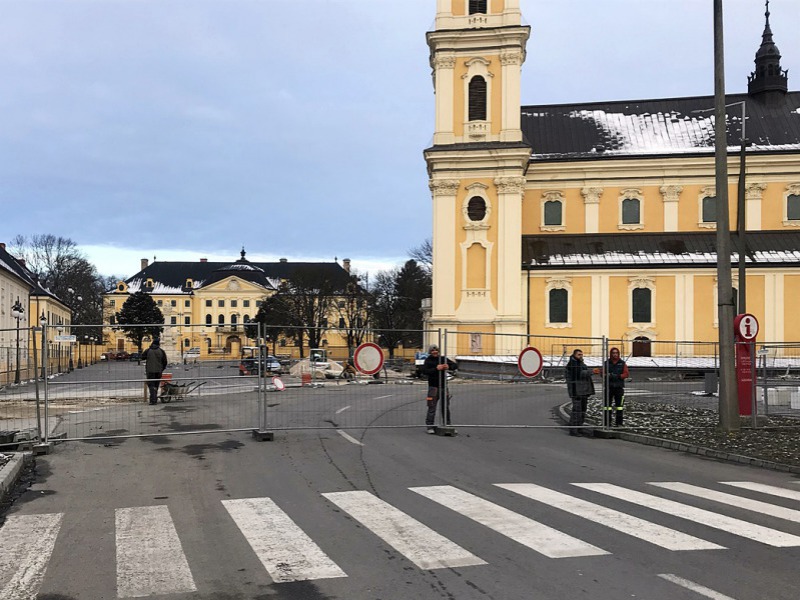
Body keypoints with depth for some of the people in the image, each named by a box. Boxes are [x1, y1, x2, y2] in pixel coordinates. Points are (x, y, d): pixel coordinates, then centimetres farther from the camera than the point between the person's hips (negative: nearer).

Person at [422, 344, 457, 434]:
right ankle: (429, 426, -1)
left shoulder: (443, 359, 9)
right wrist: (436, 369, -25)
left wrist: (449, 367, -14)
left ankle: (447, 425, 21)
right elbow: (424, 371, -16)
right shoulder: (428, 361, -1)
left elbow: (455, 365, 8)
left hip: (444, 386, 4)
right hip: (433, 386, -4)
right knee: (432, 407, -6)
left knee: (446, 407, 11)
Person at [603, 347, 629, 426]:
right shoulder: (607, 363, 7)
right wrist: (608, 375, -16)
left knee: (619, 405, 2)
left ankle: (619, 423, 9)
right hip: (609, 387, 0)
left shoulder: (622, 363, 7)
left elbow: (626, 374, 0)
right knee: (607, 405, -3)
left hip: (619, 387, 0)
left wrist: (618, 376, -16)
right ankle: (607, 423, 2)